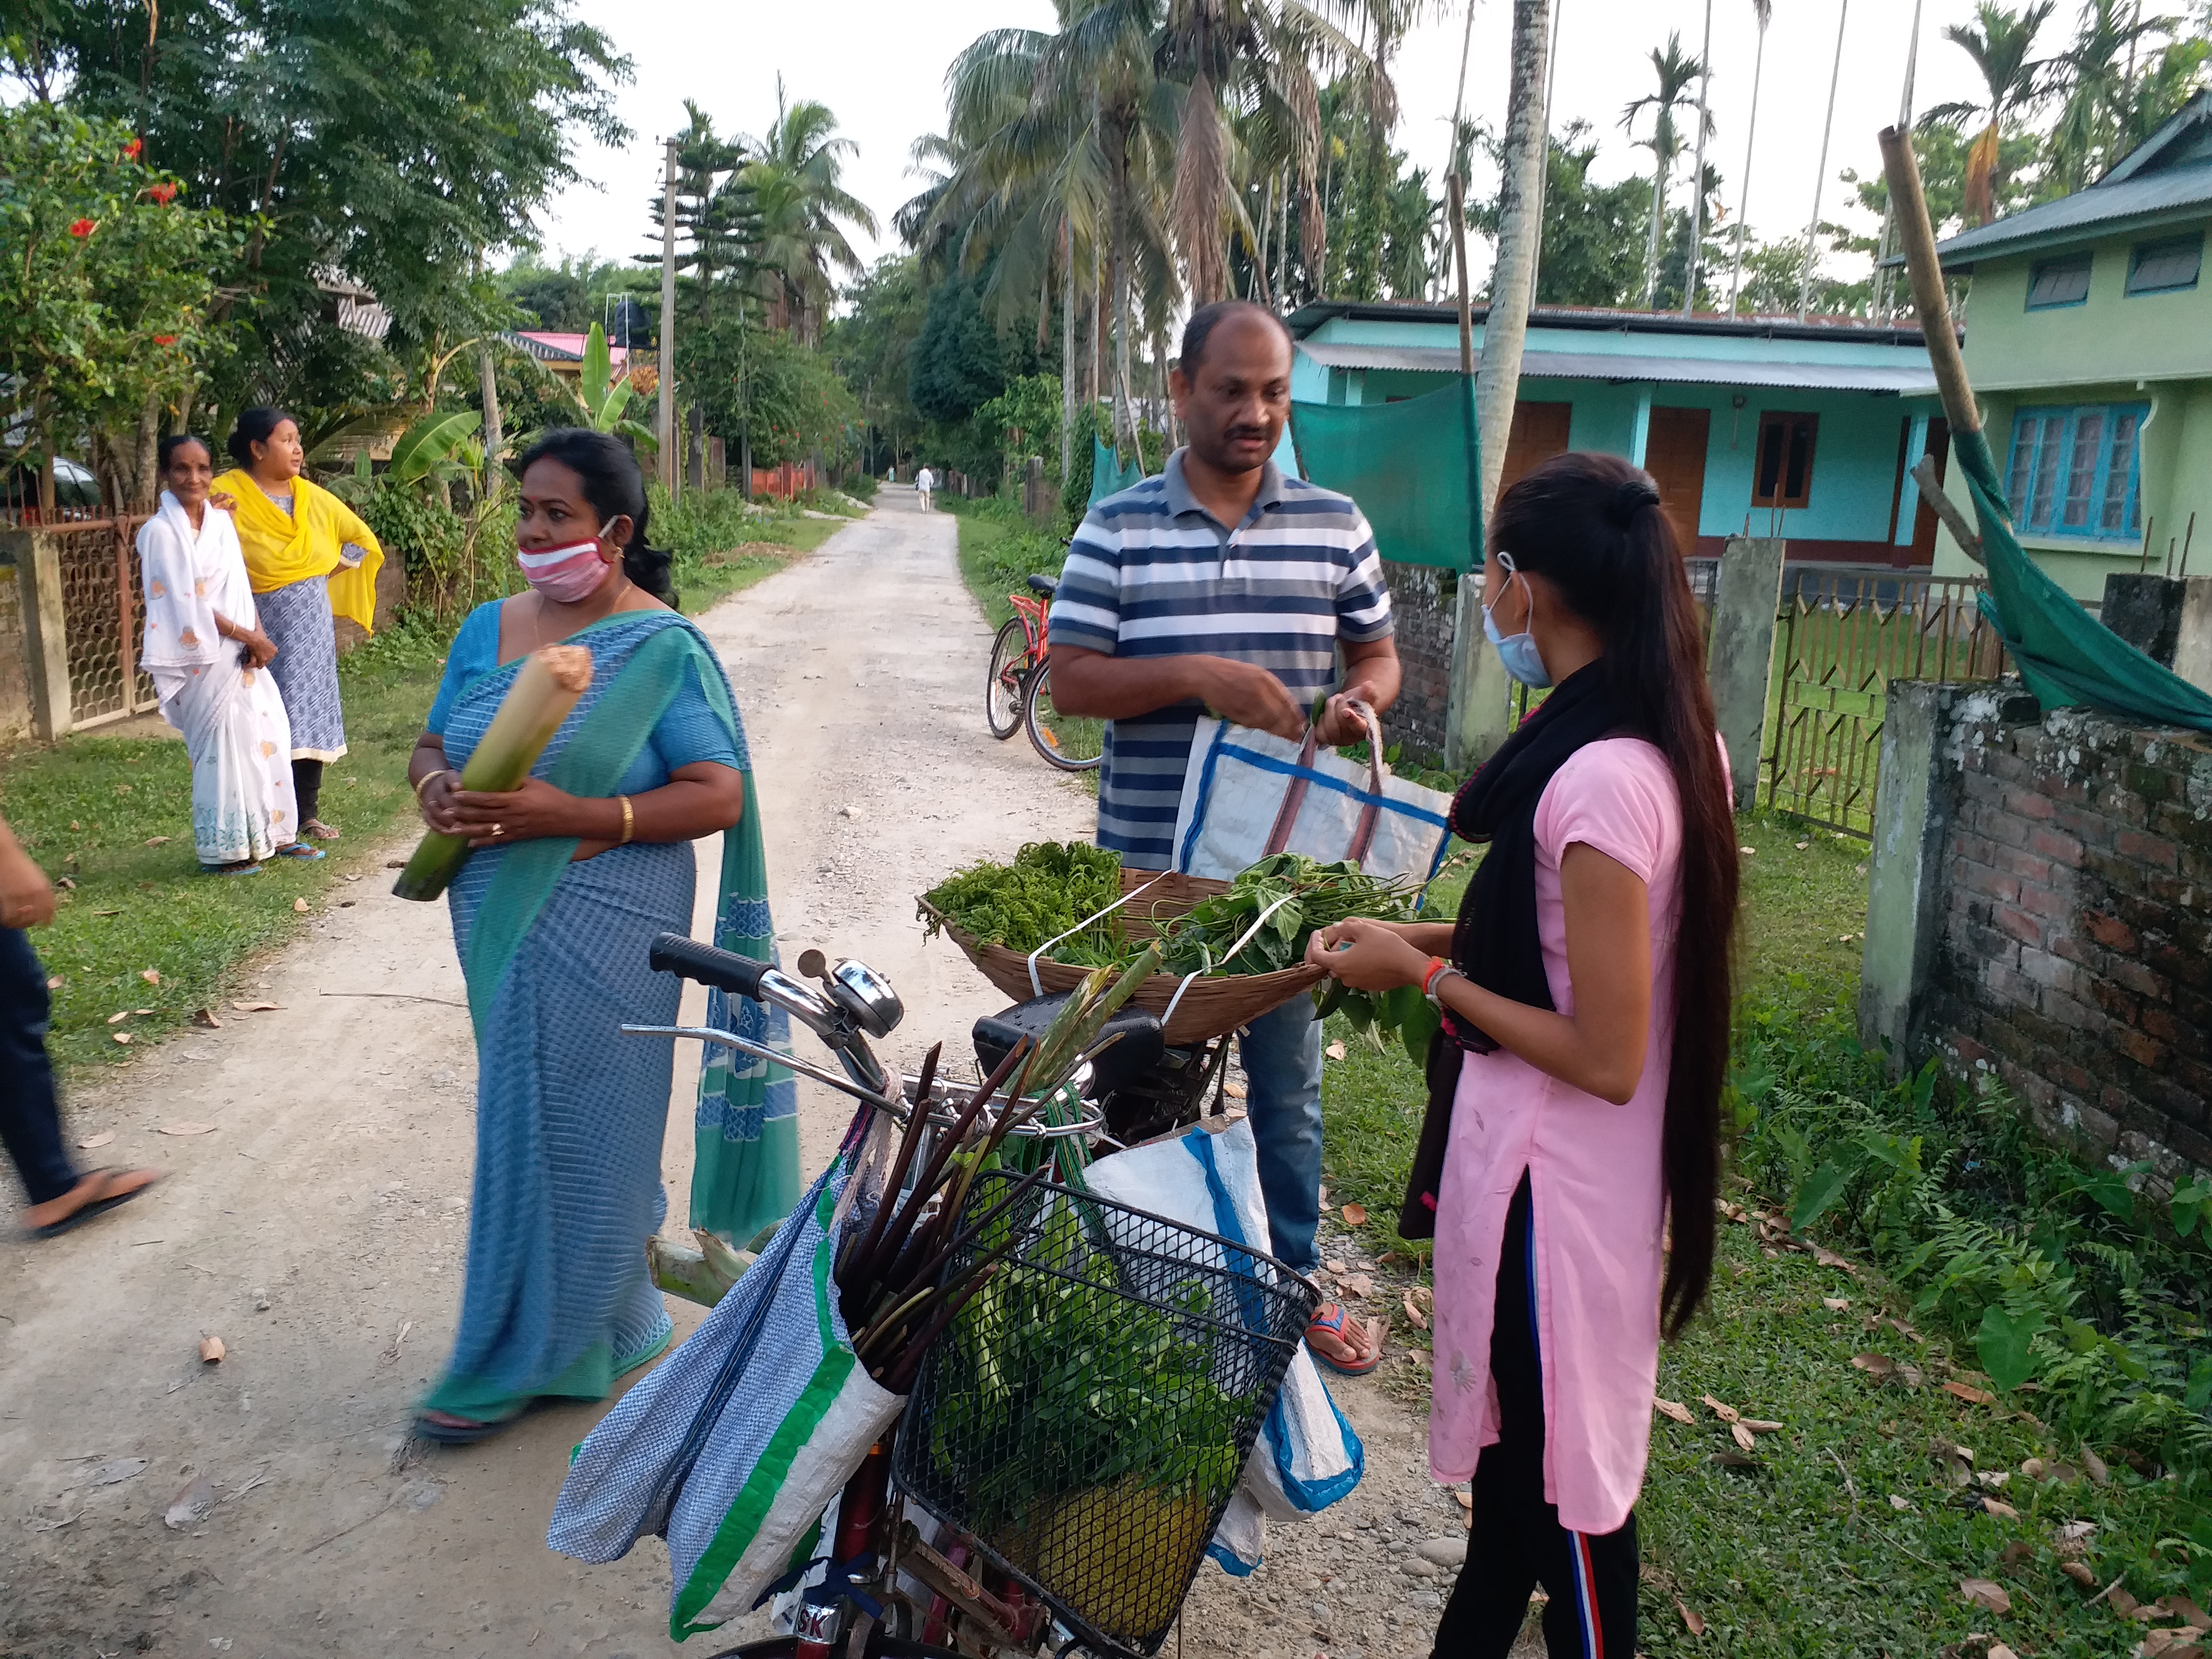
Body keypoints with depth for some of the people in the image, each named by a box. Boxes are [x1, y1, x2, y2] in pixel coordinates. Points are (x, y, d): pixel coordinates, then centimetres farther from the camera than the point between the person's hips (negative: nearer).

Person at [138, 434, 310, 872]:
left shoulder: (221, 520, 9)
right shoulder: (161, 532, -11)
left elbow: (241, 587, 9)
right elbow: (187, 605, -14)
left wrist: (257, 637, -7)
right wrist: (249, 637, -12)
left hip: (243, 653, 6)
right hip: (204, 658, -6)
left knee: (271, 738, 7)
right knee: (222, 749, -3)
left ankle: (274, 834, 19)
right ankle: (222, 850, 8)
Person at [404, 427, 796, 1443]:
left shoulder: (664, 649, -10)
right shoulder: (489, 629, 8)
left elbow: (719, 795, -16)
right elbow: (431, 745, 16)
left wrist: (570, 815, -25)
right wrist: (436, 787, -9)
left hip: (602, 935, -6)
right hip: (501, 927, 6)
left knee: (573, 1129, 3)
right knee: (524, 1120, 16)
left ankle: (522, 1359, 20)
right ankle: (604, 1320, 36)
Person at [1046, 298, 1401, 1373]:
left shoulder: (1335, 527, 3)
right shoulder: (1117, 530, -2)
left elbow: (1378, 653, 12)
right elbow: (1071, 681, -7)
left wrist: (1361, 700, -12)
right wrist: (1198, 677, -22)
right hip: (1150, 865, -1)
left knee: (1287, 1082, 13)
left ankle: (1295, 1281, 32)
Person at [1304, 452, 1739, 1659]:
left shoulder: (1597, 780, -29)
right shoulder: (1667, 740, 0)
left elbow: (1605, 1058, -25)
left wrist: (1425, 974, -16)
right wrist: (1439, 937, 6)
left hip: (1552, 1184, -9)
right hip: (1550, 1163, 9)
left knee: (1561, 1483, 13)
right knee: (1514, 1440, 28)